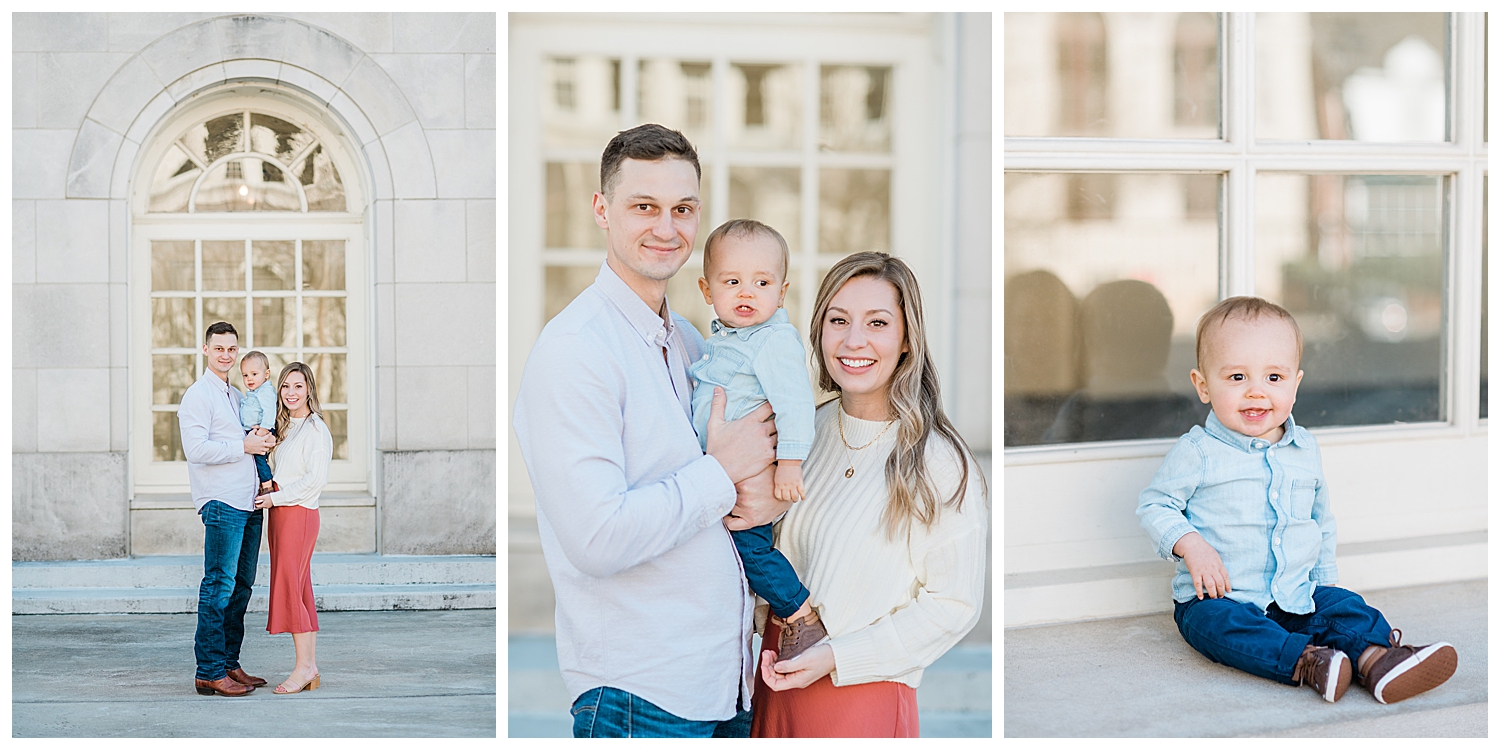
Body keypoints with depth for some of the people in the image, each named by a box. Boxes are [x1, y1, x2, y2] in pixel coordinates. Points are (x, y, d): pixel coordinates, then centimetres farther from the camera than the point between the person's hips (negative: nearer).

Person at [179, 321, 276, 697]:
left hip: (250, 503, 9)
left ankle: (229, 664, 16)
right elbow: (197, 449, -17)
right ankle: (209, 672, -6)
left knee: (241, 586, 10)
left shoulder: (237, 396, 21)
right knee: (219, 586, -9)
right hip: (222, 504, -8)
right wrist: (244, 446, -12)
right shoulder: (198, 395, -5)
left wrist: (264, 442, 11)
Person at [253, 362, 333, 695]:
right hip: (280, 514, 9)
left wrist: (275, 497, -13)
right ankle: (311, 669, 9)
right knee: (299, 591, 7)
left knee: (289, 587, -10)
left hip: (299, 514, -9)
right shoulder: (287, 428, 18)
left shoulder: (315, 429, -9)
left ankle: (304, 665, -6)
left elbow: (316, 479, -16)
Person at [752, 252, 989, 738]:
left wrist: (837, 658, -17)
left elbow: (954, 605, -13)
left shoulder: (938, 461, -16)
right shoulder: (807, 429, 2)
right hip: (780, 674, 5)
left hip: (864, 694, -5)